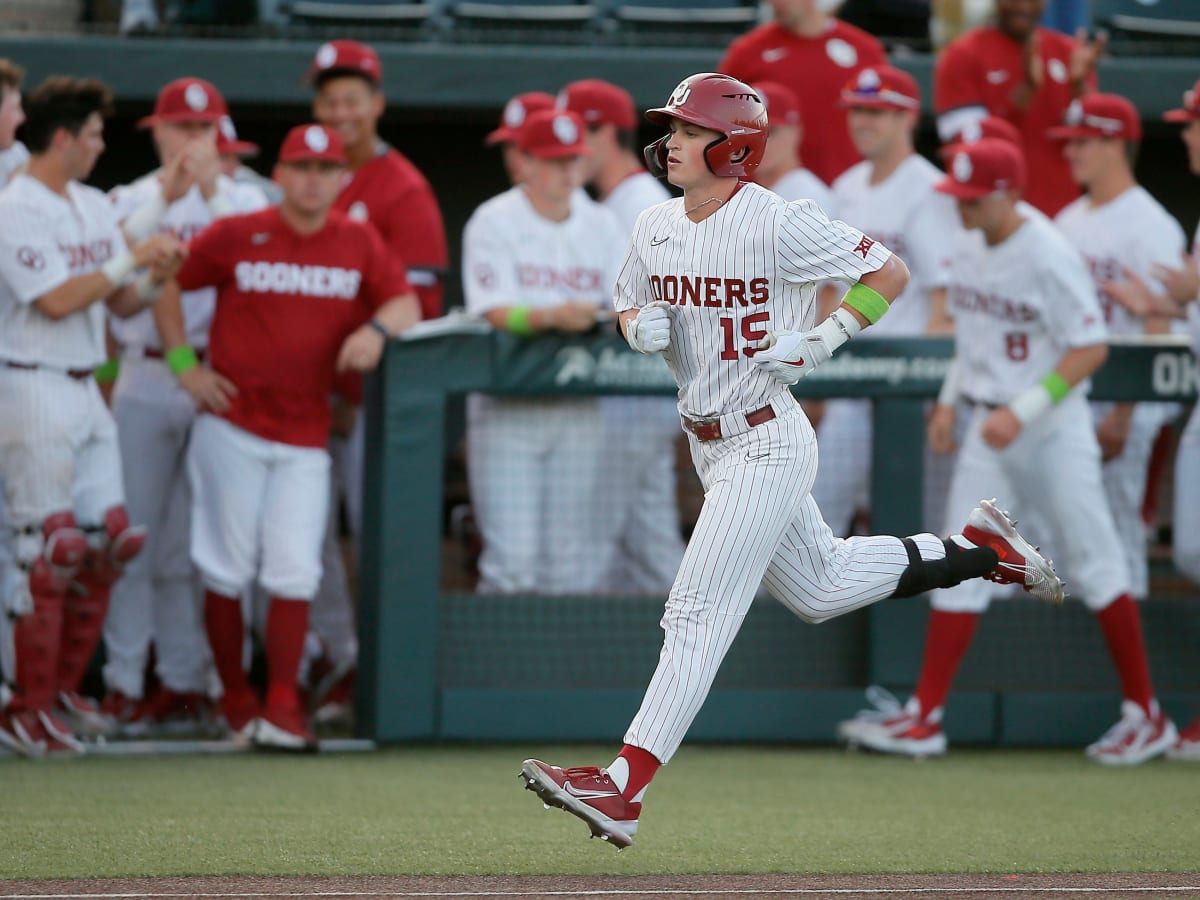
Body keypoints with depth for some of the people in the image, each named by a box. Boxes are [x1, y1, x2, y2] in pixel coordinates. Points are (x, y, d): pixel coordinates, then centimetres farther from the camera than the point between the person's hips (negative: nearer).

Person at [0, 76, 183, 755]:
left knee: (109, 540, 7)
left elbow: (118, 304, 15)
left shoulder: (95, 206, 14)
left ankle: (64, 691, 16)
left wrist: (155, 281, -5)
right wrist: (131, 260, -16)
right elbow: (56, 300, -20)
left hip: (86, 390, 9)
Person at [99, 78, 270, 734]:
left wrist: (213, 193, -12)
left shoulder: (245, 200, 11)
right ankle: (124, 682, 1)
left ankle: (186, 680, 8)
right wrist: (164, 196, -14)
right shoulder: (131, 199, 10)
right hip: (145, 379, 0)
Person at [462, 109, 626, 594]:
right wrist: (553, 316, -33)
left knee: (575, 562, 3)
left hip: (580, 407, 4)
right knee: (511, 558, -10)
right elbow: (497, 313, -15)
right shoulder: (493, 222, -3)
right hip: (508, 408, -4)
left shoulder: (601, 225, 11)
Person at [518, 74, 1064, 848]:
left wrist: (822, 341, -21)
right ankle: (977, 550, 38)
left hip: (766, 444, -9)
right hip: (709, 444, 9)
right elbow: (628, 309, 19)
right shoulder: (657, 229, 4)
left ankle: (624, 787, -18)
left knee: (698, 611, -13)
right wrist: (642, 326, -5)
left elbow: (891, 272, -11)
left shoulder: (778, 224, -17)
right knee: (820, 588, 22)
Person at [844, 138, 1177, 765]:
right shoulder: (971, 253, 6)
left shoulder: (1048, 257, -18)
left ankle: (1146, 717, 10)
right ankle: (924, 718, 2)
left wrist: (1022, 411, -25)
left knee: (1095, 565, 0)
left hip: (1052, 427, -7)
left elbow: (1091, 348, -20)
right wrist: (949, 401, 9)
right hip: (988, 427, 7)